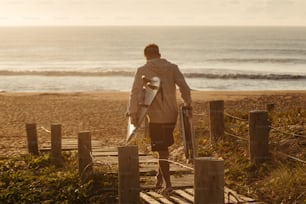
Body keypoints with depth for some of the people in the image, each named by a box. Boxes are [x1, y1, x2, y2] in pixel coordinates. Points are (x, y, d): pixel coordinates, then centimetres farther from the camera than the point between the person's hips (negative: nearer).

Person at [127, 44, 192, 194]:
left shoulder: (142, 71, -3)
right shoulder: (172, 68, 5)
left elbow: (135, 92, -13)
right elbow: (184, 87, -4)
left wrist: (133, 112, -13)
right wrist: (187, 104, 6)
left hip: (156, 117, -4)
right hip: (172, 115, 4)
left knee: (162, 151, 2)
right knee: (163, 148, 21)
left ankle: (167, 184, 1)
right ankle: (159, 178, 27)